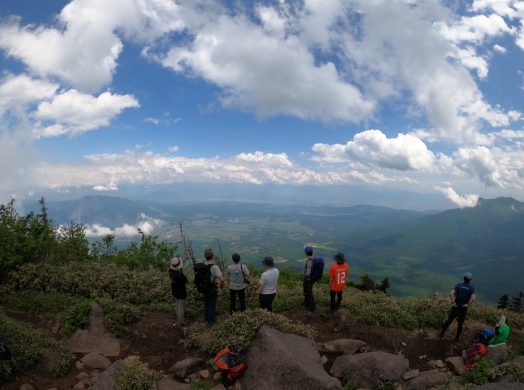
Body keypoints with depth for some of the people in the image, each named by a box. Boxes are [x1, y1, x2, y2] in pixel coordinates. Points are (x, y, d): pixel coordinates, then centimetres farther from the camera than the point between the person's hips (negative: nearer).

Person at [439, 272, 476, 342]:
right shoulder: (472, 288, -9)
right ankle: (456, 339, 27)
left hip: (455, 307, 1)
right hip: (463, 309, -1)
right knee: (460, 325, 16)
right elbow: (473, 298, -25)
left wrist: (453, 302, -11)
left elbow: (451, 293, -21)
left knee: (448, 321, 16)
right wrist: (467, 305, -11)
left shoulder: (459, 285, -6)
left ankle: (441, 334, 20)